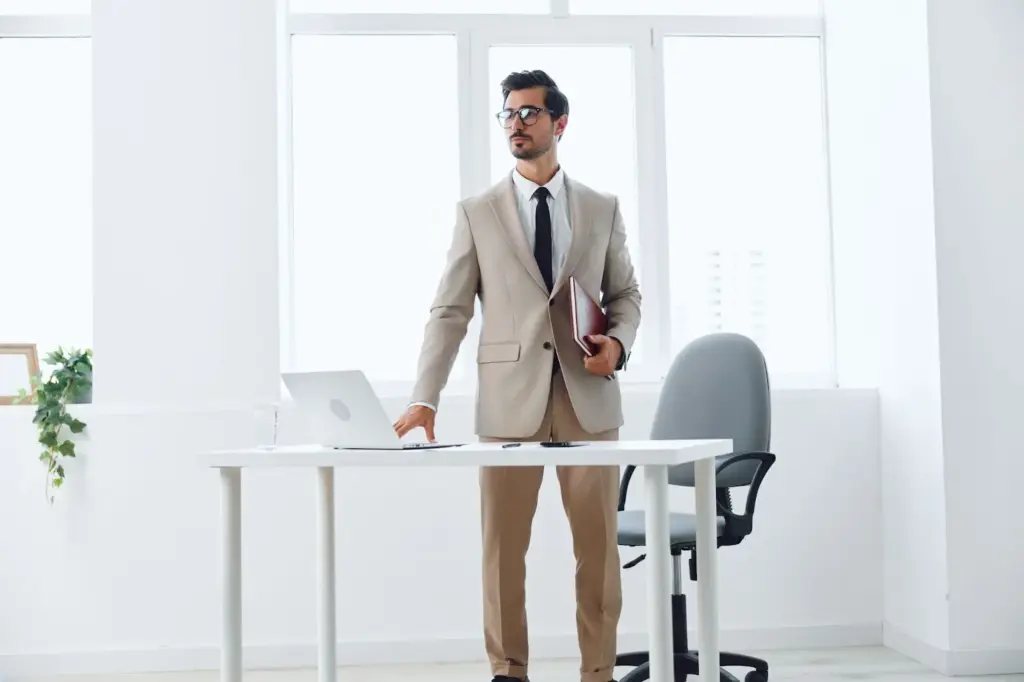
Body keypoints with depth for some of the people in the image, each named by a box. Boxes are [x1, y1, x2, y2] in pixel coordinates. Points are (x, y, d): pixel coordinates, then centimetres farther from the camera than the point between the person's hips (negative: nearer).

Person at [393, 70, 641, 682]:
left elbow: (626, 295, 15)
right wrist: (425, 399, -8)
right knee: (504, 545, 3)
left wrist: (618, 342, -8)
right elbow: (450, 312, 1)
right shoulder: (477, 213, 6)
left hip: (588, 397, 1)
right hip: (510, 398, -1)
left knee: (598, 544, 5)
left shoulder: (602, 209, 10)